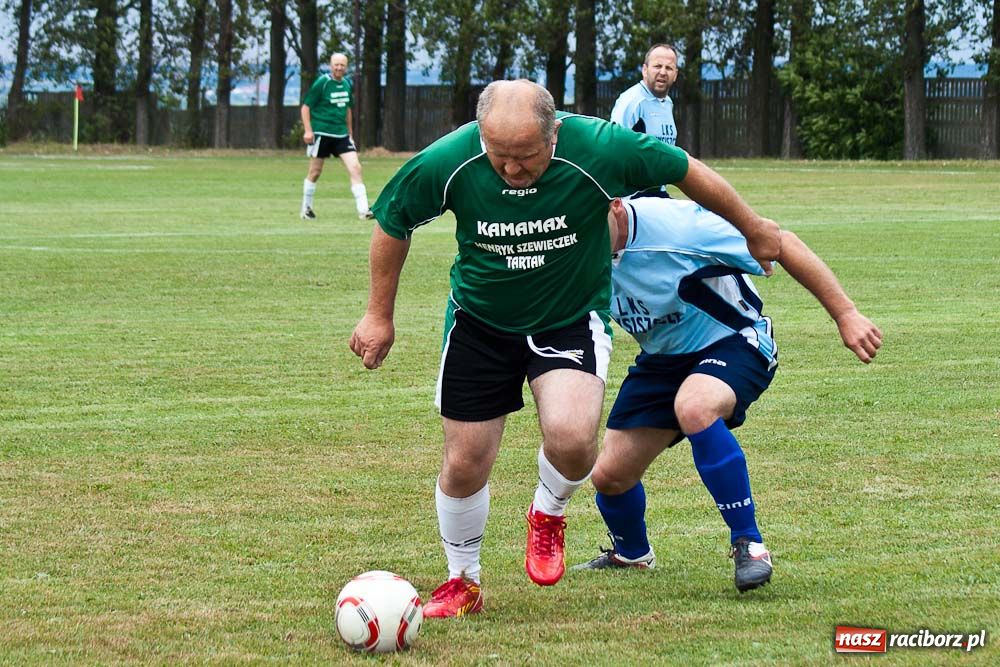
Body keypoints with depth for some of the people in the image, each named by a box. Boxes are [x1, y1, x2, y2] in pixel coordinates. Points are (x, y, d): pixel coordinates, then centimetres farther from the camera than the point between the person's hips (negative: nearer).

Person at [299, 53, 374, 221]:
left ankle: (363, 210, -11)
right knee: (315, 172, 5)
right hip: (321, 133, -5)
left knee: (355, 167, -8)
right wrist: (308, 130, -16)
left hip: (341, 134, 5)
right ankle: (306, 209, 21)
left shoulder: (347, 84, 8)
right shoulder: (321, 83, -10)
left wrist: (349, 132, 22)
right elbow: (306, 107, -8)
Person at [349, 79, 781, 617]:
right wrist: (380, 315, 3)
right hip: (479, 322, 2)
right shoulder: (446, 164, -23)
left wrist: (752, 229, 5)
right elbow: (392, 223, -3)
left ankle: (549, 514, 8)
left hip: (572, 320, -2)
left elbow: (687, 172, -9)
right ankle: (462, 583, 30)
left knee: (570, 436, -27)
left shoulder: (599, 150, -27)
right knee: (464, 463, 3)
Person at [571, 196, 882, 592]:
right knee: (609, 475, 2)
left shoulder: (676, 224, -31)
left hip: (733, 341, -6)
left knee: (693, 408, -39)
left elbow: (780, 245, -22)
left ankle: (748, 544, -25)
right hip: (662, 358, 6)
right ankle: (631, 554, 39)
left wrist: (845, 314, -21)